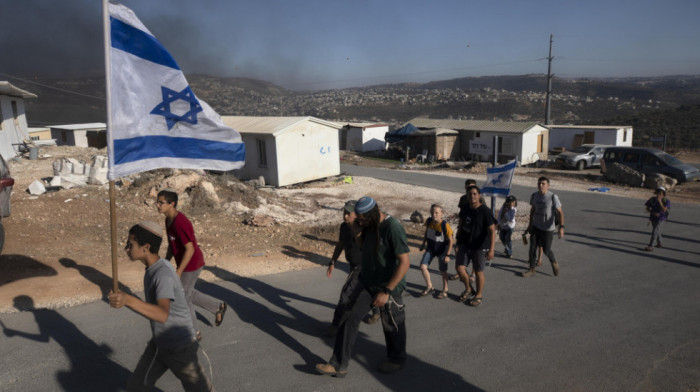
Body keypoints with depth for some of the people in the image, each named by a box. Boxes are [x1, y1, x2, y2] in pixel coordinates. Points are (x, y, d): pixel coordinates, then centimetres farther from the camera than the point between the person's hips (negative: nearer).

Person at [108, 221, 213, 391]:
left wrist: (128, 300, -59)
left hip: (179, 349, -8)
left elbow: (163, 315, -46)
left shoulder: (164, 274, -29)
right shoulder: (154, 267, -1)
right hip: (159, 343, 8)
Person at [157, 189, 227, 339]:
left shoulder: (180, 223, -27)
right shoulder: (169, 220, 3)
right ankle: (218, 307, 37)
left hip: (191, 265, -9)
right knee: (188, 293, 23)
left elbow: (190, 249, -27)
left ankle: (193, 333, 21)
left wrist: (178, 272, -25)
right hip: (184, 264, 9)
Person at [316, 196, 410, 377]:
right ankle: (338, 365, 8)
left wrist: (386, 291, -27)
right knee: (349, 318, 0)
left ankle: (397, 359, 40)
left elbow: (404, 262, -26)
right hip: (367, 282, 7)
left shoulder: (393, 229, -25)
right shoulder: (369, 226, -1)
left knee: (392, 326, 13)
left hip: (389, 286, -7)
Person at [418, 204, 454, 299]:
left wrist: (447, 255, -18)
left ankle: (445, 291, 28)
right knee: (423, 266, -7)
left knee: (443, 271, 8)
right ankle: (429, 286, 15)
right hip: (431, 248, 4)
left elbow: (451, 241, -17)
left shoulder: (445, 225, -25)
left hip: (442, 250, -4)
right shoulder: (429, 221, -11)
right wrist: (423, 243, 16)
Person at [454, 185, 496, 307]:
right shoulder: (464, 209, 1)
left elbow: (492, 230, -21)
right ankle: (468, 289, 27)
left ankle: (479, 295, 26)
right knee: (460, 267, 2)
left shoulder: (485, 211, -18)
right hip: (465, 244, 5)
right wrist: (458, 242, 19)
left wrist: (491, 249, -28)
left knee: (478, 271, 5)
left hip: (479, 246, -5)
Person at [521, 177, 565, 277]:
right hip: (535, 227, 4)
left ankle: (554, 263, 35)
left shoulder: (553, 197, -14)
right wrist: (530, 223, 19)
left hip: (548, 229, -4)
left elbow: (560, 212, -13)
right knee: (532, 248, 3)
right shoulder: (534, 196, 1)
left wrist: (561, 227, -21)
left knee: (546, 250, 4)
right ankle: (532, 270, 14)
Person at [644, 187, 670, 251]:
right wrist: (654, 213, -16)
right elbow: (647, 209, 0)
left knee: (654, 231, -15)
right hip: (653, 218, 4)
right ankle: (659, 243, 41)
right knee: (657, 231, 21)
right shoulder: (652, 199, -6)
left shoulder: (666, 201, -11)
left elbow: (664, 210, -25)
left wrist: (660, 202, -30)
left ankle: (650, 246, -16)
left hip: (660, 219, -4)